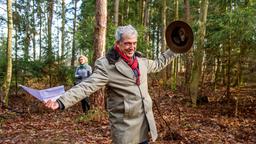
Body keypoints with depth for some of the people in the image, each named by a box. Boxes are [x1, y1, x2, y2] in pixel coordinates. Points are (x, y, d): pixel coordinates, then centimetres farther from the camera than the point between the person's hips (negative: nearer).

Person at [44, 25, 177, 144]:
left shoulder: (140, 60, 7)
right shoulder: (106, 65, -14)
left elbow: (157, 65, 27)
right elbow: (87, 86, -23)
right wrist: (61, 101, -35)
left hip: (145, 123, 6)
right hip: (125, 126, -6)